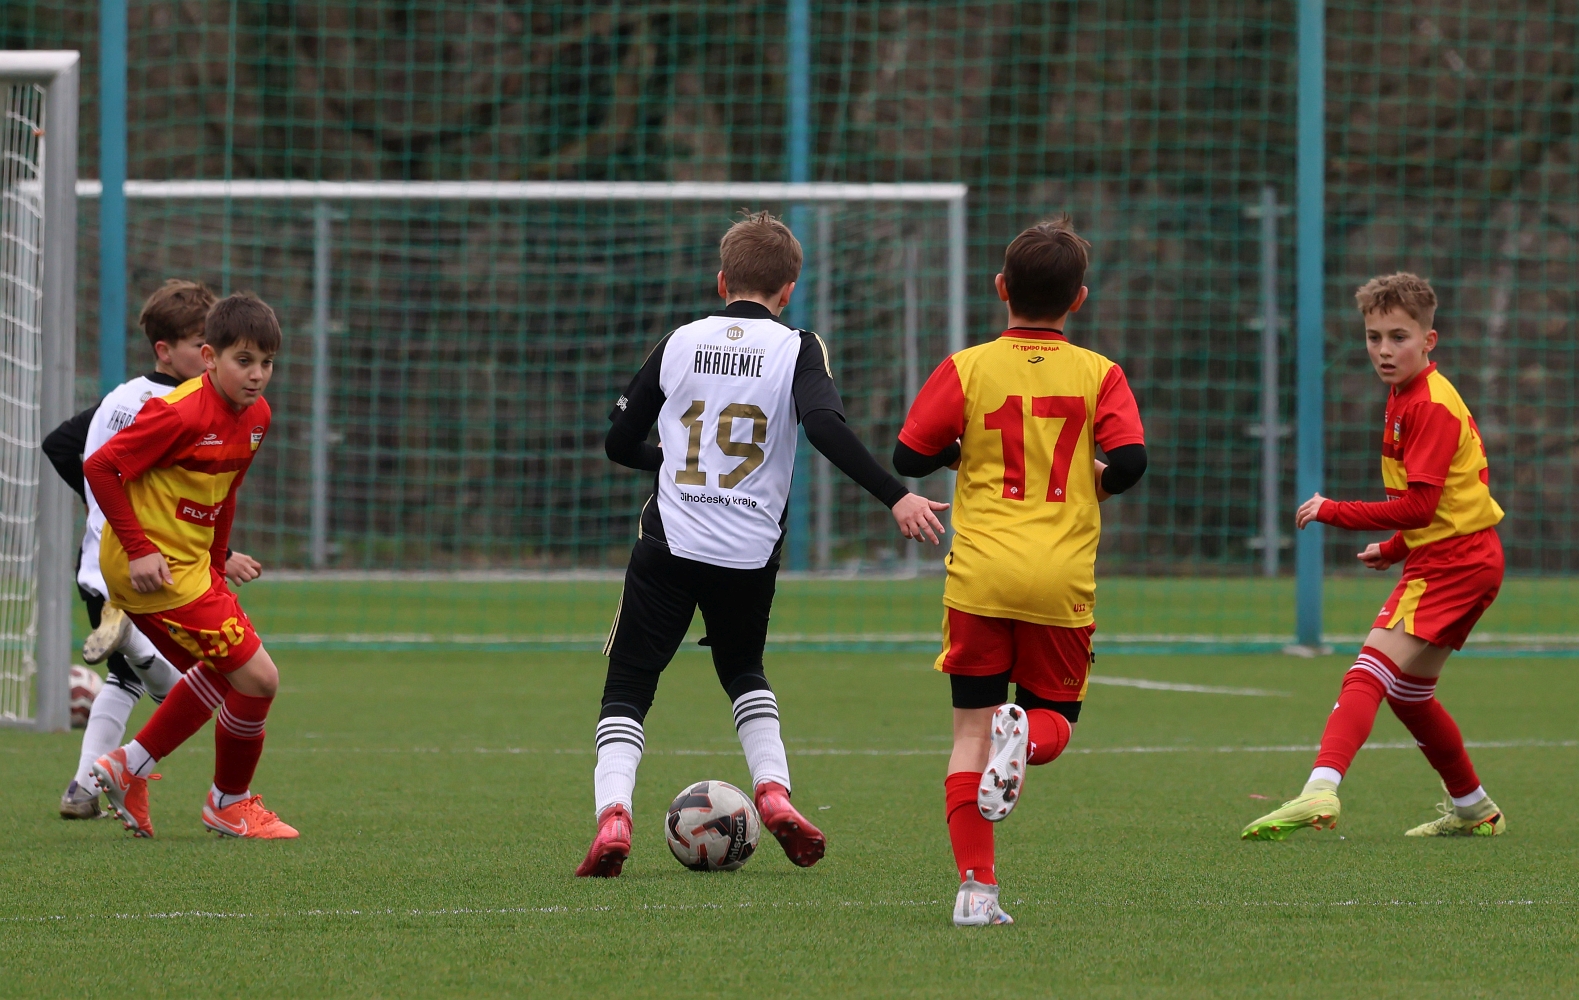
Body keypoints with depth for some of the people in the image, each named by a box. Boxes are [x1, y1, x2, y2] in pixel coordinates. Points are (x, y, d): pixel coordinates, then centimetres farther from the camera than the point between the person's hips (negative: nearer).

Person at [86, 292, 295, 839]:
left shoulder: (256, 414, 5)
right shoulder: (181, 414, -23)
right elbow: (100, 467, -20)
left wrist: (216, 566, 16)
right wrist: (138, 549, -21)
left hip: (189, 563, 10)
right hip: (154, 568, -10)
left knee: (221, 673, 24)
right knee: (257, 677, -8)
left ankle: (130, 767, 32)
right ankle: (230, 803, 12)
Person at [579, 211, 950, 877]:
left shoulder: (679, 343, 7)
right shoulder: (796, 349, -1)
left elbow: (620, 443, 13)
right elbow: (826, 427, -20)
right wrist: (895, 496, -23)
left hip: (669, 546, 0)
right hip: (750, 554, 0)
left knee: (627, 690, 5)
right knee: (742, 671, 27)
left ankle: (612, 815, -18)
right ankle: (774, 791, 7)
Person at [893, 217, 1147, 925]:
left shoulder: (968, 370, 1)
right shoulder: (1098, 375, 2)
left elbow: (907, 458, 1)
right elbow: (1130, 461, -9)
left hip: (981, 575, 0)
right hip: (1063, 579, 0)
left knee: (971, 729, 6)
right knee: (1055, 719, 16)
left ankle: (975, 886, -4)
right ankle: (1024, 735, -22)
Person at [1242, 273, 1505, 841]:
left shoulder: (1431, 407, -16)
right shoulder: (1406, 398, 14)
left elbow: (1419, 505, -22)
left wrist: (1334, 512, -16)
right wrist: (1395, 549, 19)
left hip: (1452, 561, -10)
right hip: (1452, 556, 10)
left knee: (1371, 672, -21)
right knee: (1408, 692, 20)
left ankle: (1322, 790, -38)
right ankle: (1473, 810, 33)